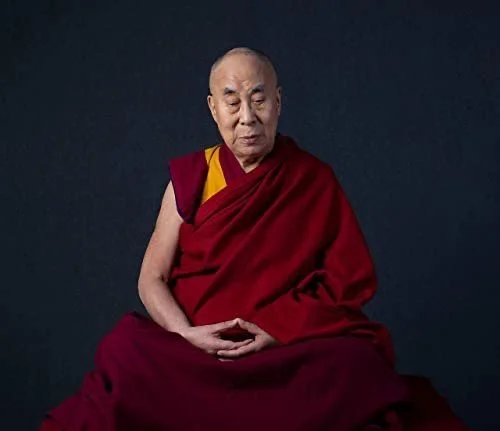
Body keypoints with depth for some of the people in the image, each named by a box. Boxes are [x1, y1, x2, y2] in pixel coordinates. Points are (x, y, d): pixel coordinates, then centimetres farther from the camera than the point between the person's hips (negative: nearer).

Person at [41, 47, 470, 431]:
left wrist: (278, 330, -12)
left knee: (356, 367, -30)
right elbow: (152, 279, 5)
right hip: (193, 347, 1)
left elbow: (350, 284, 2)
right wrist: (188, 333, -15)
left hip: (292, 350, 0)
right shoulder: (190, 179, 6)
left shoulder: (315, 181, 3)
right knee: (125, 352, -28)